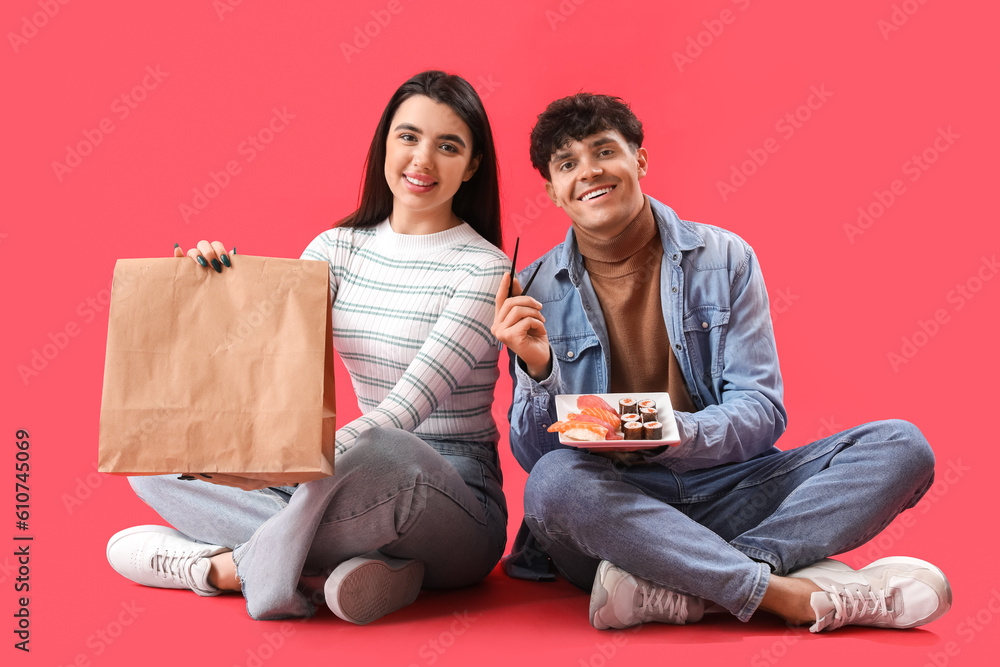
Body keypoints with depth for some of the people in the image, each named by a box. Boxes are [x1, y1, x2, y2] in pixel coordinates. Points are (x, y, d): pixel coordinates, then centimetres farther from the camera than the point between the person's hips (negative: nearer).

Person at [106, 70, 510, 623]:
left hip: (457, 505, -5)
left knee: (383, 452, -40)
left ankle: (227, 566, -17)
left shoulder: (483, 268, -9)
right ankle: (344, 558, -21)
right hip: (366, 480, 5)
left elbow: (407, 408, -21)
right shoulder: (339, 247, 7)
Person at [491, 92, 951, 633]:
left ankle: (673, 590, -31)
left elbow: (763, 411, -3)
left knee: (899, 445, -17)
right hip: (609, 509, -2)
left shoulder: (724, 259, 3)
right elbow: (535, 456, -3)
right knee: (554, 482, -35)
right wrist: (539, 370, -24)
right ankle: (797, 595, -30)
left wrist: (669, 431, -24)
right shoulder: (535, 295, 1)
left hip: (724, 491, 2)